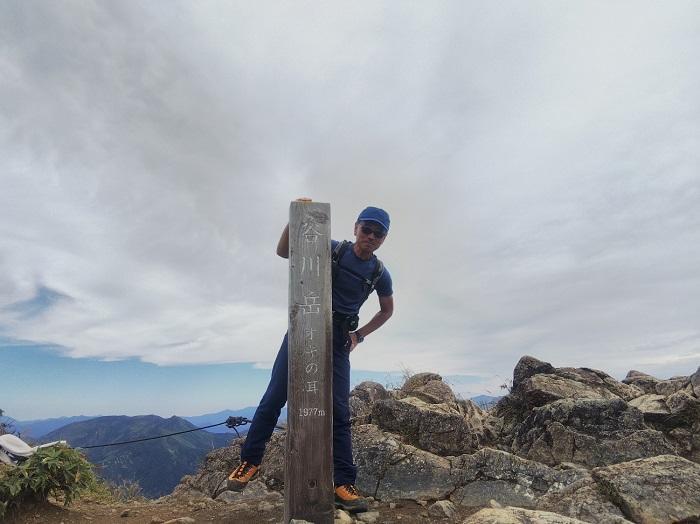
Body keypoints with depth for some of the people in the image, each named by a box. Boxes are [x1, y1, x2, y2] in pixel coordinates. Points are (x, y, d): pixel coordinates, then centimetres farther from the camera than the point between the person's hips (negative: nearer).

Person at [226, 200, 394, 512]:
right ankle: (249, 461, 15)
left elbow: (387, 310, 17)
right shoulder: (332, 249, -4)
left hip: (337, 340, 1)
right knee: (275, 397, -2)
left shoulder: (380, 274, 1)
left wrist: (359, 335, 6)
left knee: (339, 410, -2)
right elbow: (283, 251, -3)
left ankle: (343, 485, 5)